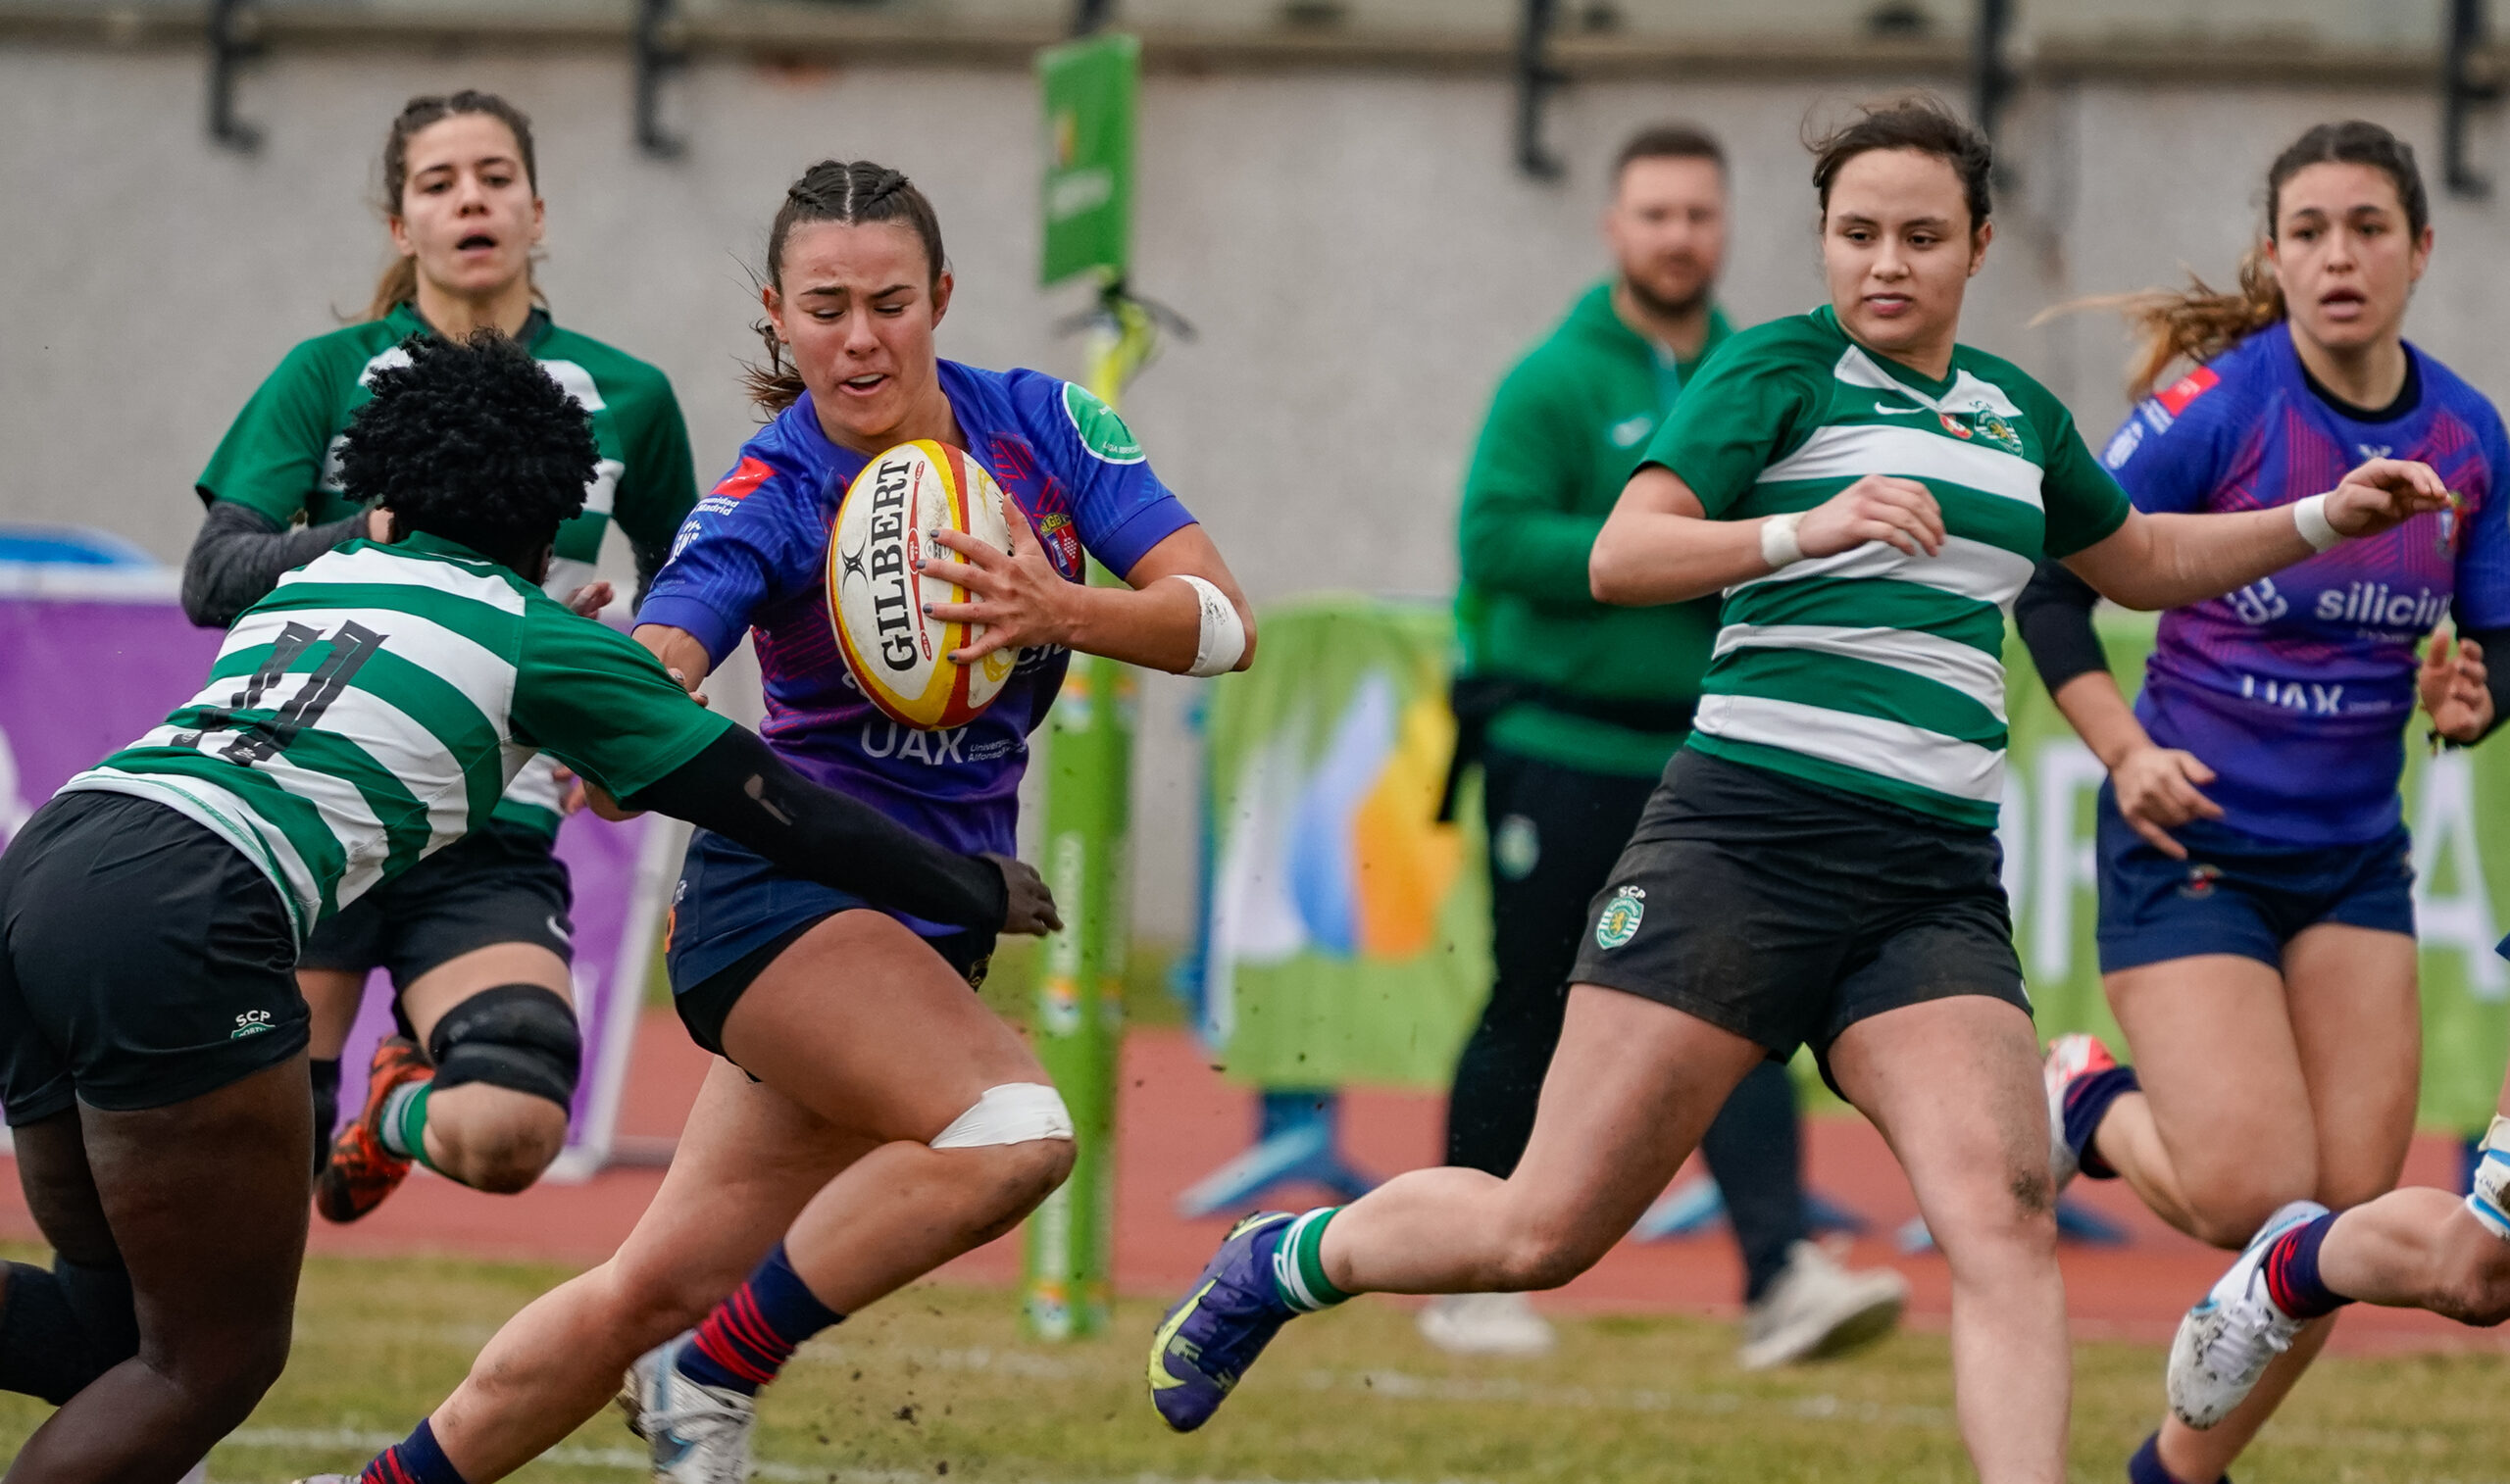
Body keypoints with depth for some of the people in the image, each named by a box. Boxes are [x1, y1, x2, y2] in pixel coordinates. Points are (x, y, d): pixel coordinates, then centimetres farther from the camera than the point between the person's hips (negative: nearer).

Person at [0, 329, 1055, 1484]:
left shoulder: (308, 583, 27)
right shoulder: (540, 642, 11)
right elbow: (781, 811, 15)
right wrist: (978, 892, 27)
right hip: (174, 923, -7)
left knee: (117, 1320, 18)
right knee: (216, 1360, 3)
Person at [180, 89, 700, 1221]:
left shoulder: (624, 400, 7)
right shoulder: (328, 376, 3)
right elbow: (213, 578, -7)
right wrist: (381, 533, -22)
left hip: (492, 842, 1)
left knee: (511, 1133, -23)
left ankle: (401, 1107, 14)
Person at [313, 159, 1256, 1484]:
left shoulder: (1040, 425, -1)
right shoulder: (766, 503, -13)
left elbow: (1223, 623, -8)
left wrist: (1058, 611, -27)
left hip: (929, 921, 5)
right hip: (788, 888, -5)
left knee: (656, 1289, 6)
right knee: (1009, 1134, -30)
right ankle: (714, 1377, -14)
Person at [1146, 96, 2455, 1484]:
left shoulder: (2013, 411, 20)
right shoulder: (1781, 367, 1)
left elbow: (2144, 563, 40)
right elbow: (1620, 557, -12)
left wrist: (2325, 520, 28)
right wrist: (1809, 528, -26)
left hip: (1938, 884, 5)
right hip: (1752, 834, -5)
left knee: (2003, 1219, -19)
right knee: (1544, 1234, -3)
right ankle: (1284, 1260, 24)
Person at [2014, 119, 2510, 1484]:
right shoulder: (2218, 407, -14)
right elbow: (2051, 586, -7)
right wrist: (2125, 750, -19)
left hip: (2356, 859, 5)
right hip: (2194, 844, -5)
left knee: (2348, 1215, -1)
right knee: (2256, 1198, -16)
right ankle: (2088, 1110, 18)